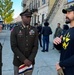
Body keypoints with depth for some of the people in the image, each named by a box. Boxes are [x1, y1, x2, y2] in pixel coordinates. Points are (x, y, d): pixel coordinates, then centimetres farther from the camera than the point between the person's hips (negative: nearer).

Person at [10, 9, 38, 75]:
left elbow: (35, 46, -2)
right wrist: (24, 59, -16)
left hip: (30, 62, 2)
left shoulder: (34, 30, 1)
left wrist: (30, 59, -13)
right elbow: (13, 47, -11)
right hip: (18, 62, -1)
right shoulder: (15, 30, -6)